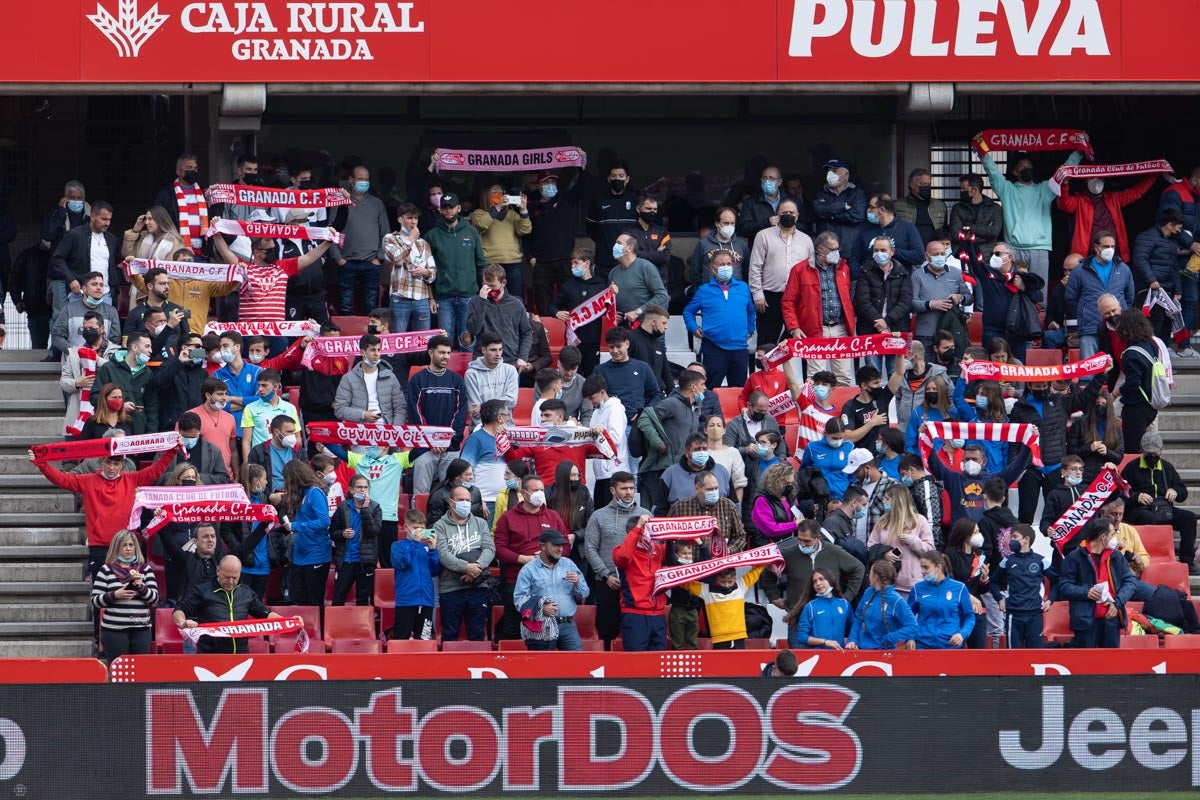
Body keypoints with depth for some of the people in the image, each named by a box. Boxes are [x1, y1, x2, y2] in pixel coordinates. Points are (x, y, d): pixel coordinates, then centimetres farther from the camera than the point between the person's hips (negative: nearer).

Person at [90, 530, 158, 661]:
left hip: (141, 630, 2)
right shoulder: (106, 570, 4)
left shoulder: (145, 569, 10)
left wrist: (141, 587, -13)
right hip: (114, 630, -2)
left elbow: (155, 599, 5)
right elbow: (95, 601, 1)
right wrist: (115, 595, -15)